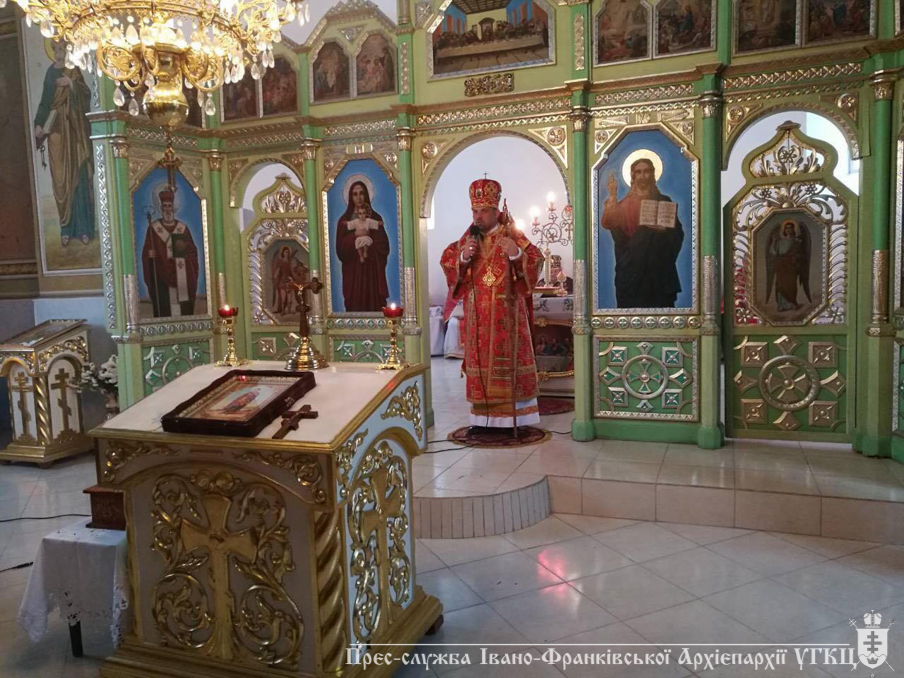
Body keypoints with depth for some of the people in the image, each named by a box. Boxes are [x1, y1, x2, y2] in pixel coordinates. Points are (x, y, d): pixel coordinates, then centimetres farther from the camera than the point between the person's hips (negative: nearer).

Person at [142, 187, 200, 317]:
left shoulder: (183, 228, 10)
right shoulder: (153, 228, 4)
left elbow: (193, 251, 10)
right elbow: (146, 252, 1)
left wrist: (184, 248, -9)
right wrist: (150, 254, -18)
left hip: (182, 276, 2)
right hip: (162, 276, -2)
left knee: (184, 310, 2)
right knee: (164, 311, -5)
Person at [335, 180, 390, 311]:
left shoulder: (375, 217, 7)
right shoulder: (344, 220, 5)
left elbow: (384, 245, 1)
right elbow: (340, 248, -2)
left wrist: (369, 237, -12)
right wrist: (354, 236, -14)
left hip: (373, 269, 1)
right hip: (353, 270, -1)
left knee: (375, 304, -2)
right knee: (355, 305, -3)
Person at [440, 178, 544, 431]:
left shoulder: (512, 235, -2)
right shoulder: (467, 238, 10)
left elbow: (535, 263, -8)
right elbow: (447, 263, 7)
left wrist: (517, 254, -26)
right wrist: (463, 257, -12)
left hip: (506, 312, -3)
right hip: (477, 313, 4)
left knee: (508, 360, -2)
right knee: (480, 361, 4)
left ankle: (513, 415, 5)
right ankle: (483, 416, 11)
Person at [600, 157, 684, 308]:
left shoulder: (664, 201, 9)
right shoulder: (625, 203, 8)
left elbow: (678, 233, 7)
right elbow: (608, 223, -12)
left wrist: (664, 229, -13)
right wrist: (612, 195, -13)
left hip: (658, 267, 1)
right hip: (631, 267, 0)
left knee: (660, 306, -2)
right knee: (631, 305, -2)